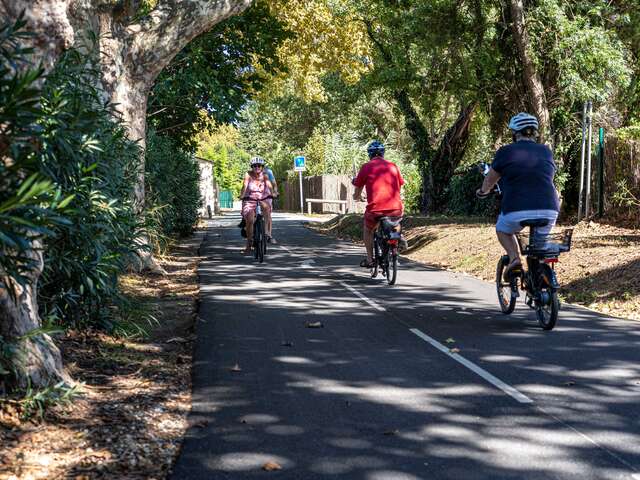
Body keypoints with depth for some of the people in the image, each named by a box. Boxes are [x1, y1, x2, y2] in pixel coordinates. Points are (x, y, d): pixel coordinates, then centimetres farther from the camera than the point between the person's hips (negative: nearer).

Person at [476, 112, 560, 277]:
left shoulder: (506, 152, 3)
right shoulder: (546, 151, 12)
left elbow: (490, 180, 15)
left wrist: (483, 191, 37)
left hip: (517, 211, -3)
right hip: (548, 211, 3)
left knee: (503, 230, 26)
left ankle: (514, 258, 4)